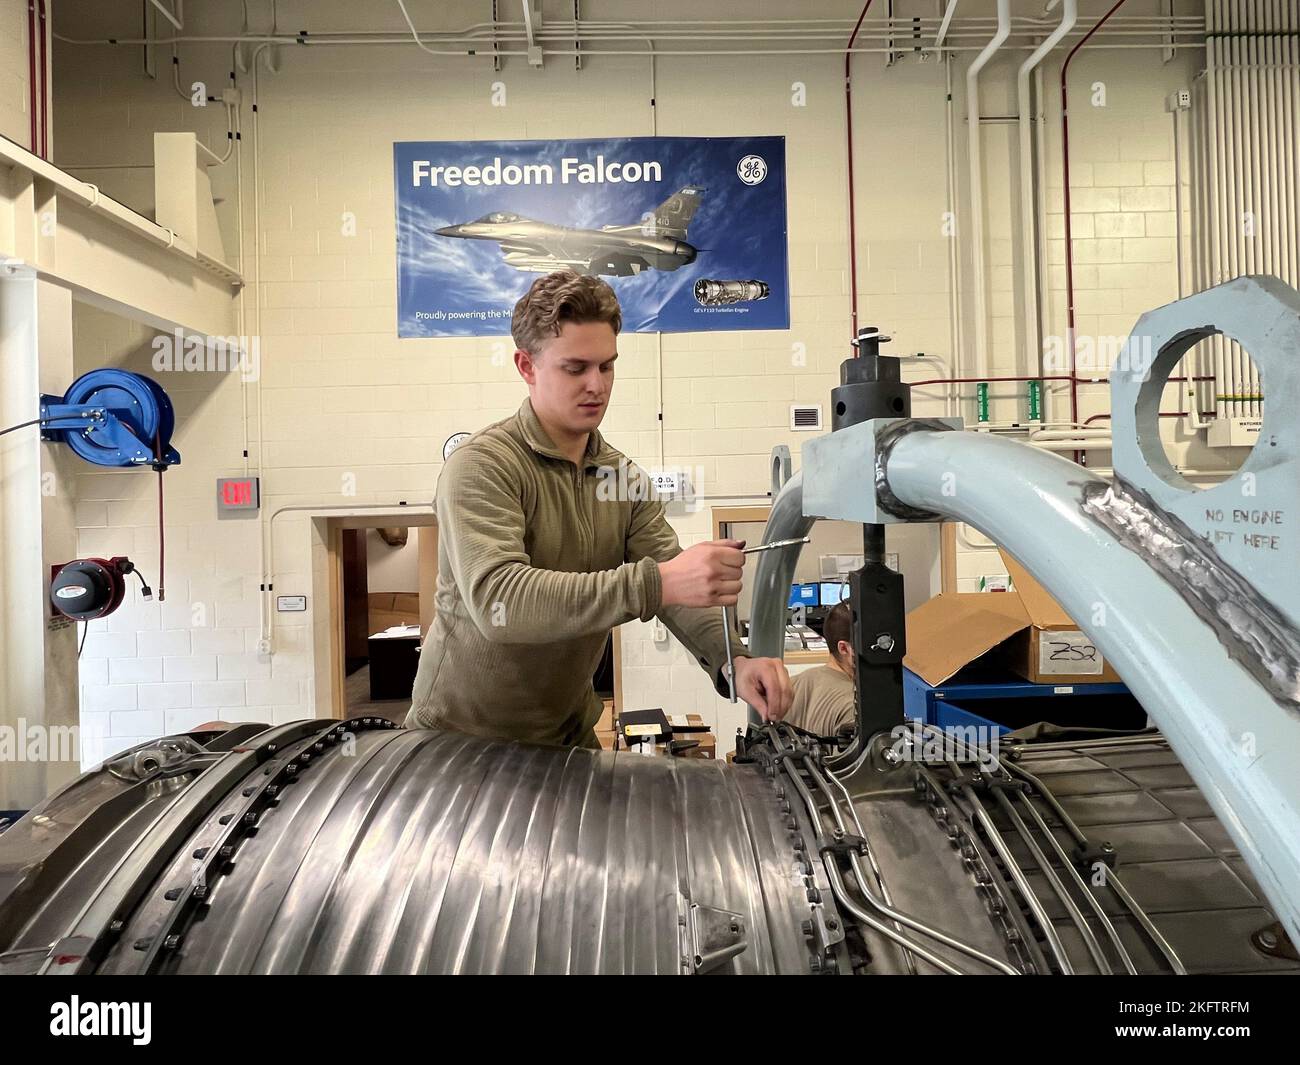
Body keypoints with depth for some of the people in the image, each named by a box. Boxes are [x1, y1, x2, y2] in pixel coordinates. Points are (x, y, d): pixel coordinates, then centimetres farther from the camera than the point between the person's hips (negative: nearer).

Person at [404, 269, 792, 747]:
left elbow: (677, 589, -7)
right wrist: (655, 582, -42)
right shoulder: (480, 466, -19)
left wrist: (733, 660, -27)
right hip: (463, 738, -5)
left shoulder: (625, 477, 1)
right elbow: (495, 600, -33)